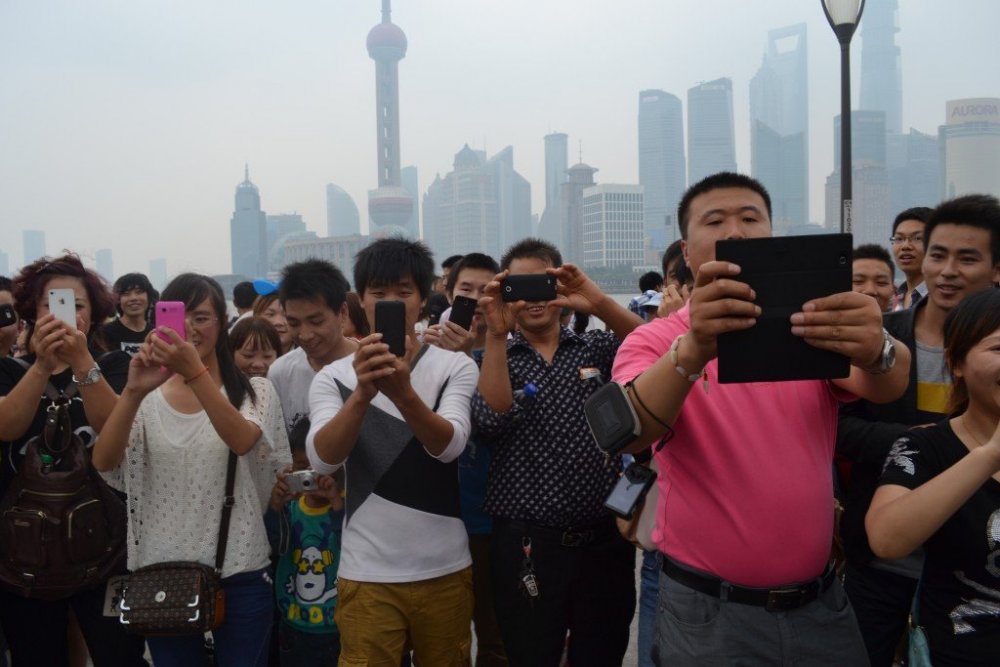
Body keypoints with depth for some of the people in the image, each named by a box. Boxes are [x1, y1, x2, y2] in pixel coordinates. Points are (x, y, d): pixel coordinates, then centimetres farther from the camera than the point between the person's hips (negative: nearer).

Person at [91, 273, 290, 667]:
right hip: (161, 571, 2)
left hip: (239, 572, -1)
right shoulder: (149, 397, 2)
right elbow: (104, 462, -13)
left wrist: (195, 372, -34)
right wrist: (133, 391, -28)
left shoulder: (255, 391, -1)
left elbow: (243, 441, -23)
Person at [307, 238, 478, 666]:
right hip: (367, 572, -1)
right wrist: (362, 394, -35)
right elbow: (322, 459, -18)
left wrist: (404, 392, -37)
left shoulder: (457, 367, -3)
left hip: (445, 569, 1)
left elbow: (448, 446, -18)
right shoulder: (333, 376, -2)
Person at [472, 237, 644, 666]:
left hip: (604, 541, 1)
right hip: (527, 545, -1)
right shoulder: (495, 358, 5)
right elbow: (491, 422, -14)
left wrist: (600, 304, -27)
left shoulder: (597, 348, 7)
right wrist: (496, 334, -21)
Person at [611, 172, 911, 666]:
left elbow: (885, 387, -16)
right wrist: (694, 350, -42)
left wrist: (875, 351, -39)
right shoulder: (656, 341, -6)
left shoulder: (813, 328, 2)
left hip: (820, 604, 3)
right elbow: (626, 434, -25)